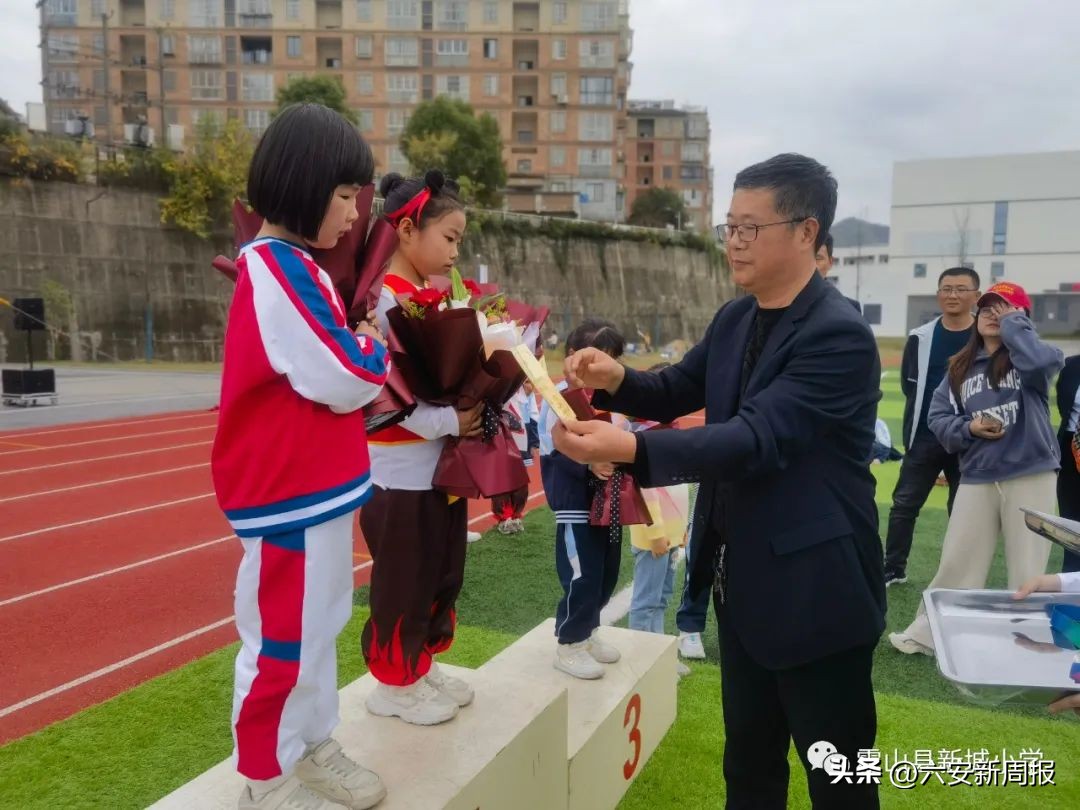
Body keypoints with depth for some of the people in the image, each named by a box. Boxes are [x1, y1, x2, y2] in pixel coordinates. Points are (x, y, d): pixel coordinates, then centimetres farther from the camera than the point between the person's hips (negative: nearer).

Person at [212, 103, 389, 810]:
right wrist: (377, 348, -3)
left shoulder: (293, 267, 13)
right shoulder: (277, 270, -20)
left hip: (317, 484, 10)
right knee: (283, 637, 5)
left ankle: (312, 747, 35)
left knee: (316, 626, 19)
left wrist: (365, 358, 3)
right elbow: (347, 380, -21)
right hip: (290, 492, -10)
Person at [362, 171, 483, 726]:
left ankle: (423, 665, 36)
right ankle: (394, 683, 25)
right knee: (401, 584, 6)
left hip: (443, 466, 9)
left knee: (442, 577, 19)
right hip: (402, 474, -9)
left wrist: (477, 406, -1)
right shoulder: (382, 301, -16)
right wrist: (449, 422, -23)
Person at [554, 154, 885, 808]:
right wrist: (618, 380, -9)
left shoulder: (840, 335, -21)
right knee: (749, 757, 24)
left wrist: (625, 448, -42)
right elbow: (679, 393, 13)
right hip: (743, 580, 8)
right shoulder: (735, 319, 4)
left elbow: (754, 438, -32)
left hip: (814, 588, -7)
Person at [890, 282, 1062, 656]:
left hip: (1030, 477, -3)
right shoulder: (961, 368, 9)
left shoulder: (1025, 360, -2)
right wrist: (968, 428, -11)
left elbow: (1041, 361, -28)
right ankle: (926, 634, 17)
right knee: (956, 562, 7)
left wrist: (1013, 324, -13)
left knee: (1027, 569, 6)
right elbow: (938, 416, 8)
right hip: (977, 479, 3)